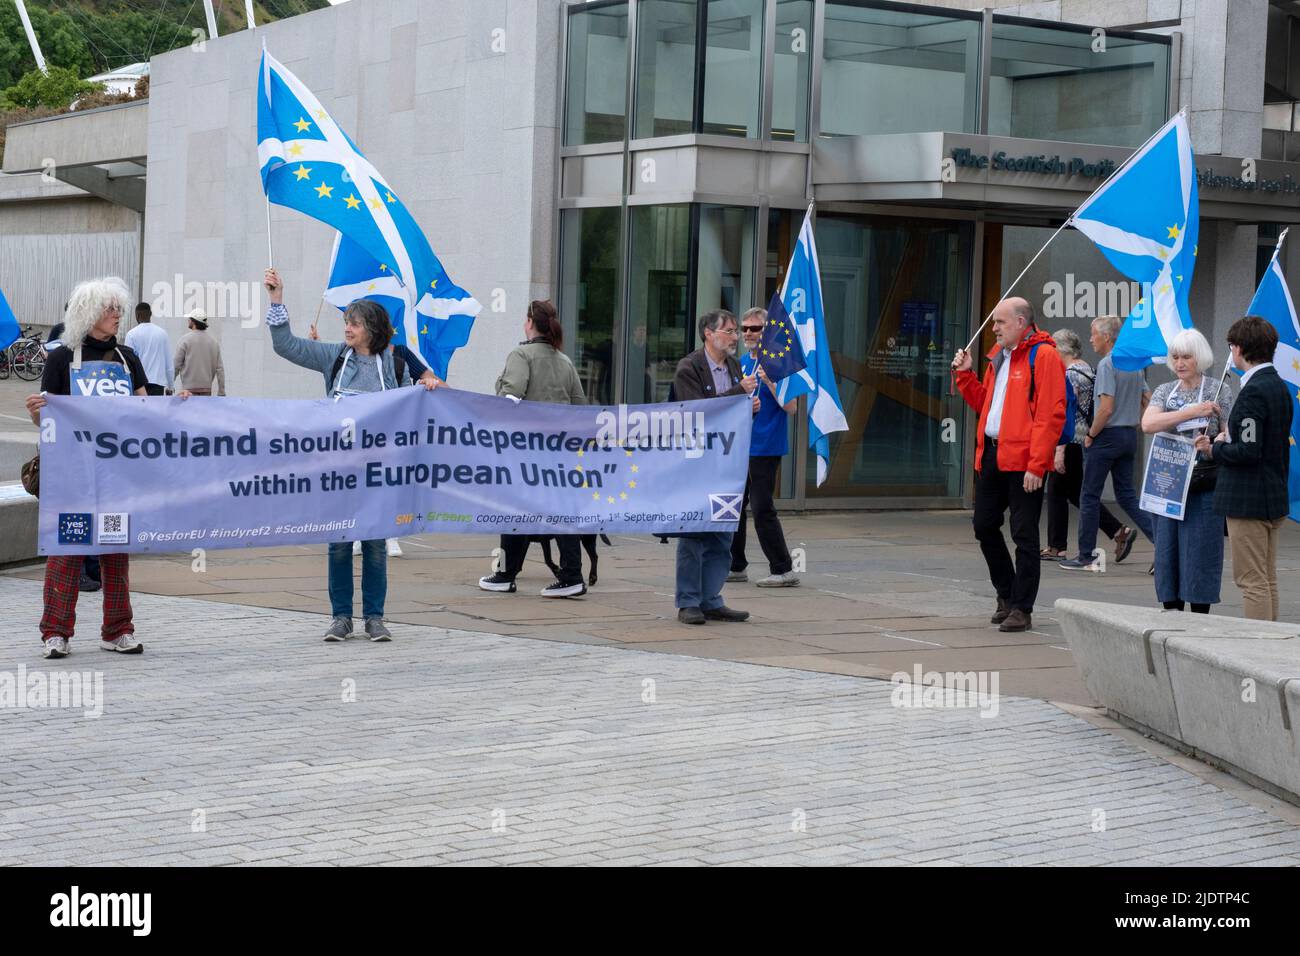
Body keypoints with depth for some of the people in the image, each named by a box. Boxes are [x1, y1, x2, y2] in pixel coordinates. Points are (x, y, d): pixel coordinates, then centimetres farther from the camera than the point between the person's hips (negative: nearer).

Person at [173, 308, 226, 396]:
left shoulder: (185, 339, -5)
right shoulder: (213, 341, 8)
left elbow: (177, 365, -4)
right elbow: (220, 368, 7)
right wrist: (221, 392, 11)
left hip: (190, 389, -4)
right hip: (207, 389, 4)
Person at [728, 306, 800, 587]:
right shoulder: (742, 362, 13)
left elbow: (791, 407, -17)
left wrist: (770, 381, -27)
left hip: (765, 447, -8)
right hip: (739, 446, 8)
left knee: (762, 510, -9)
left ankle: (784, 571, -3)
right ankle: (735, 566, 22)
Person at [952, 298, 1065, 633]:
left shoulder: (1043, 356, -9)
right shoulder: (999, 356, 18)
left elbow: (1051, 415, -15)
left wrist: (1036, 465, -20)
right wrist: (966, 375, 11)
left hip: (1023, 461, -8)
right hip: (991, 454, 8)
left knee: (1024, 535, -3)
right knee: (984, 526, 12)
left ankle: (1021, 609, 2)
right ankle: (1007, 595, 27)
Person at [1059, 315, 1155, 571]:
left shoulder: (1107, 364, -15)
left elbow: (1106, 408, -22)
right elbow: (1147, 401, 17)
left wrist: (1091, 435, -11)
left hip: (1106, 436, -8)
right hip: (1129, 435, 8)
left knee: (1089, 496, 2)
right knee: (1127, 495, 12)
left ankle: (1085, 557, 6)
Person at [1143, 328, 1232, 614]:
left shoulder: (1218, 390, 2)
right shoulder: (1165, 391, 10)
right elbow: (1148, 424, -9)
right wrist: (1194, 411, -17)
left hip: (1203, 486, -4)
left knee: (1199, 551, -5)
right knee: (1167, 548, 4)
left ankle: (1199, 618, 0)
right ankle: (1171, 610, 10)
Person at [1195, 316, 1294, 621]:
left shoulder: (1253, 391, -19)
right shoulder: (1281, 387, 11)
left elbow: (1248, 451, -24)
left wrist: (1214, 449, -8)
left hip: (1248, 501, -10)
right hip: (1275, 498, 10)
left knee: (1252, 581, -5)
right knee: (1268, 580, 15)